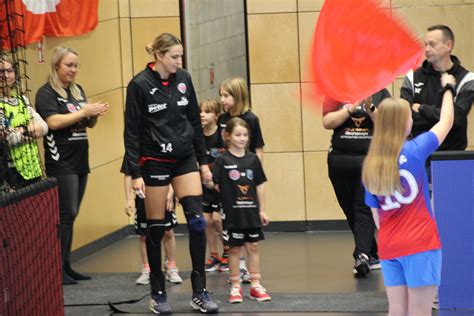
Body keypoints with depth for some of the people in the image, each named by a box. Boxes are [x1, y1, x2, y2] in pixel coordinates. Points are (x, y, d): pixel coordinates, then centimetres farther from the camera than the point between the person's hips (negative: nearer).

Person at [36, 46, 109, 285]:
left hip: (80, 161, 7)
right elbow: (53, 121, -20)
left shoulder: (78, 91, 15)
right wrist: (84, 112, -18)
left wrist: (95, 115, -1)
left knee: (70, 215, 9)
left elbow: (89, 124, 22)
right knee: (66, 214, -11)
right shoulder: (46, 93, -7)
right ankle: (57, 269, -8)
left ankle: (66, 266, 13)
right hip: (61, 163, -7)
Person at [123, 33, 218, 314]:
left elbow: (195, 122, 11)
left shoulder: (183, 79, 2)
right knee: (156, 228, 3)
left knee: (197, 222, -5)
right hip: (155, 162, -4)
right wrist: (135, 174, -12)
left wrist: (203, 162, 10)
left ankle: (200, 292, 1)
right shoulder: (140, 85, -10)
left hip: (185, 159, 4)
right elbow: (132, 132, -8)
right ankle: (158, 293, 17)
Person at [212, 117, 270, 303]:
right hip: (232, 212, -3)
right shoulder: (222, 161, -6)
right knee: (234, 248, 4)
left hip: (251, 211, 3)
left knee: (253, 247, 7)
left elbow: (259, 186, 7)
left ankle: (255, 285, 14)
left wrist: (262, 210, 7)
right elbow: (215, 185, -3)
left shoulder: (252, 159, 3)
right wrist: (210, 184, -21)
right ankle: (235, 287, 11)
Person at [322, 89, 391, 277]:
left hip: (371, 160, -2)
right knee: (351, 211, 7)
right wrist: (351, 108, -15)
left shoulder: (380, 93, 3)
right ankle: (372, 256, 18)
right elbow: (327, 122, -5)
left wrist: (370, 108, -18)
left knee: (364, 209, -13)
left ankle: (362, 255, -21)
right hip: (341, 161, 2)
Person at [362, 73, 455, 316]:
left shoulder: (370, 165, 6)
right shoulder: (414, 151, -8)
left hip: (389, 248, 5)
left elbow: (376, 214, 11)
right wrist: (448, 88, 22)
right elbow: (446, 122, 6)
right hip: (420, 244, -5)